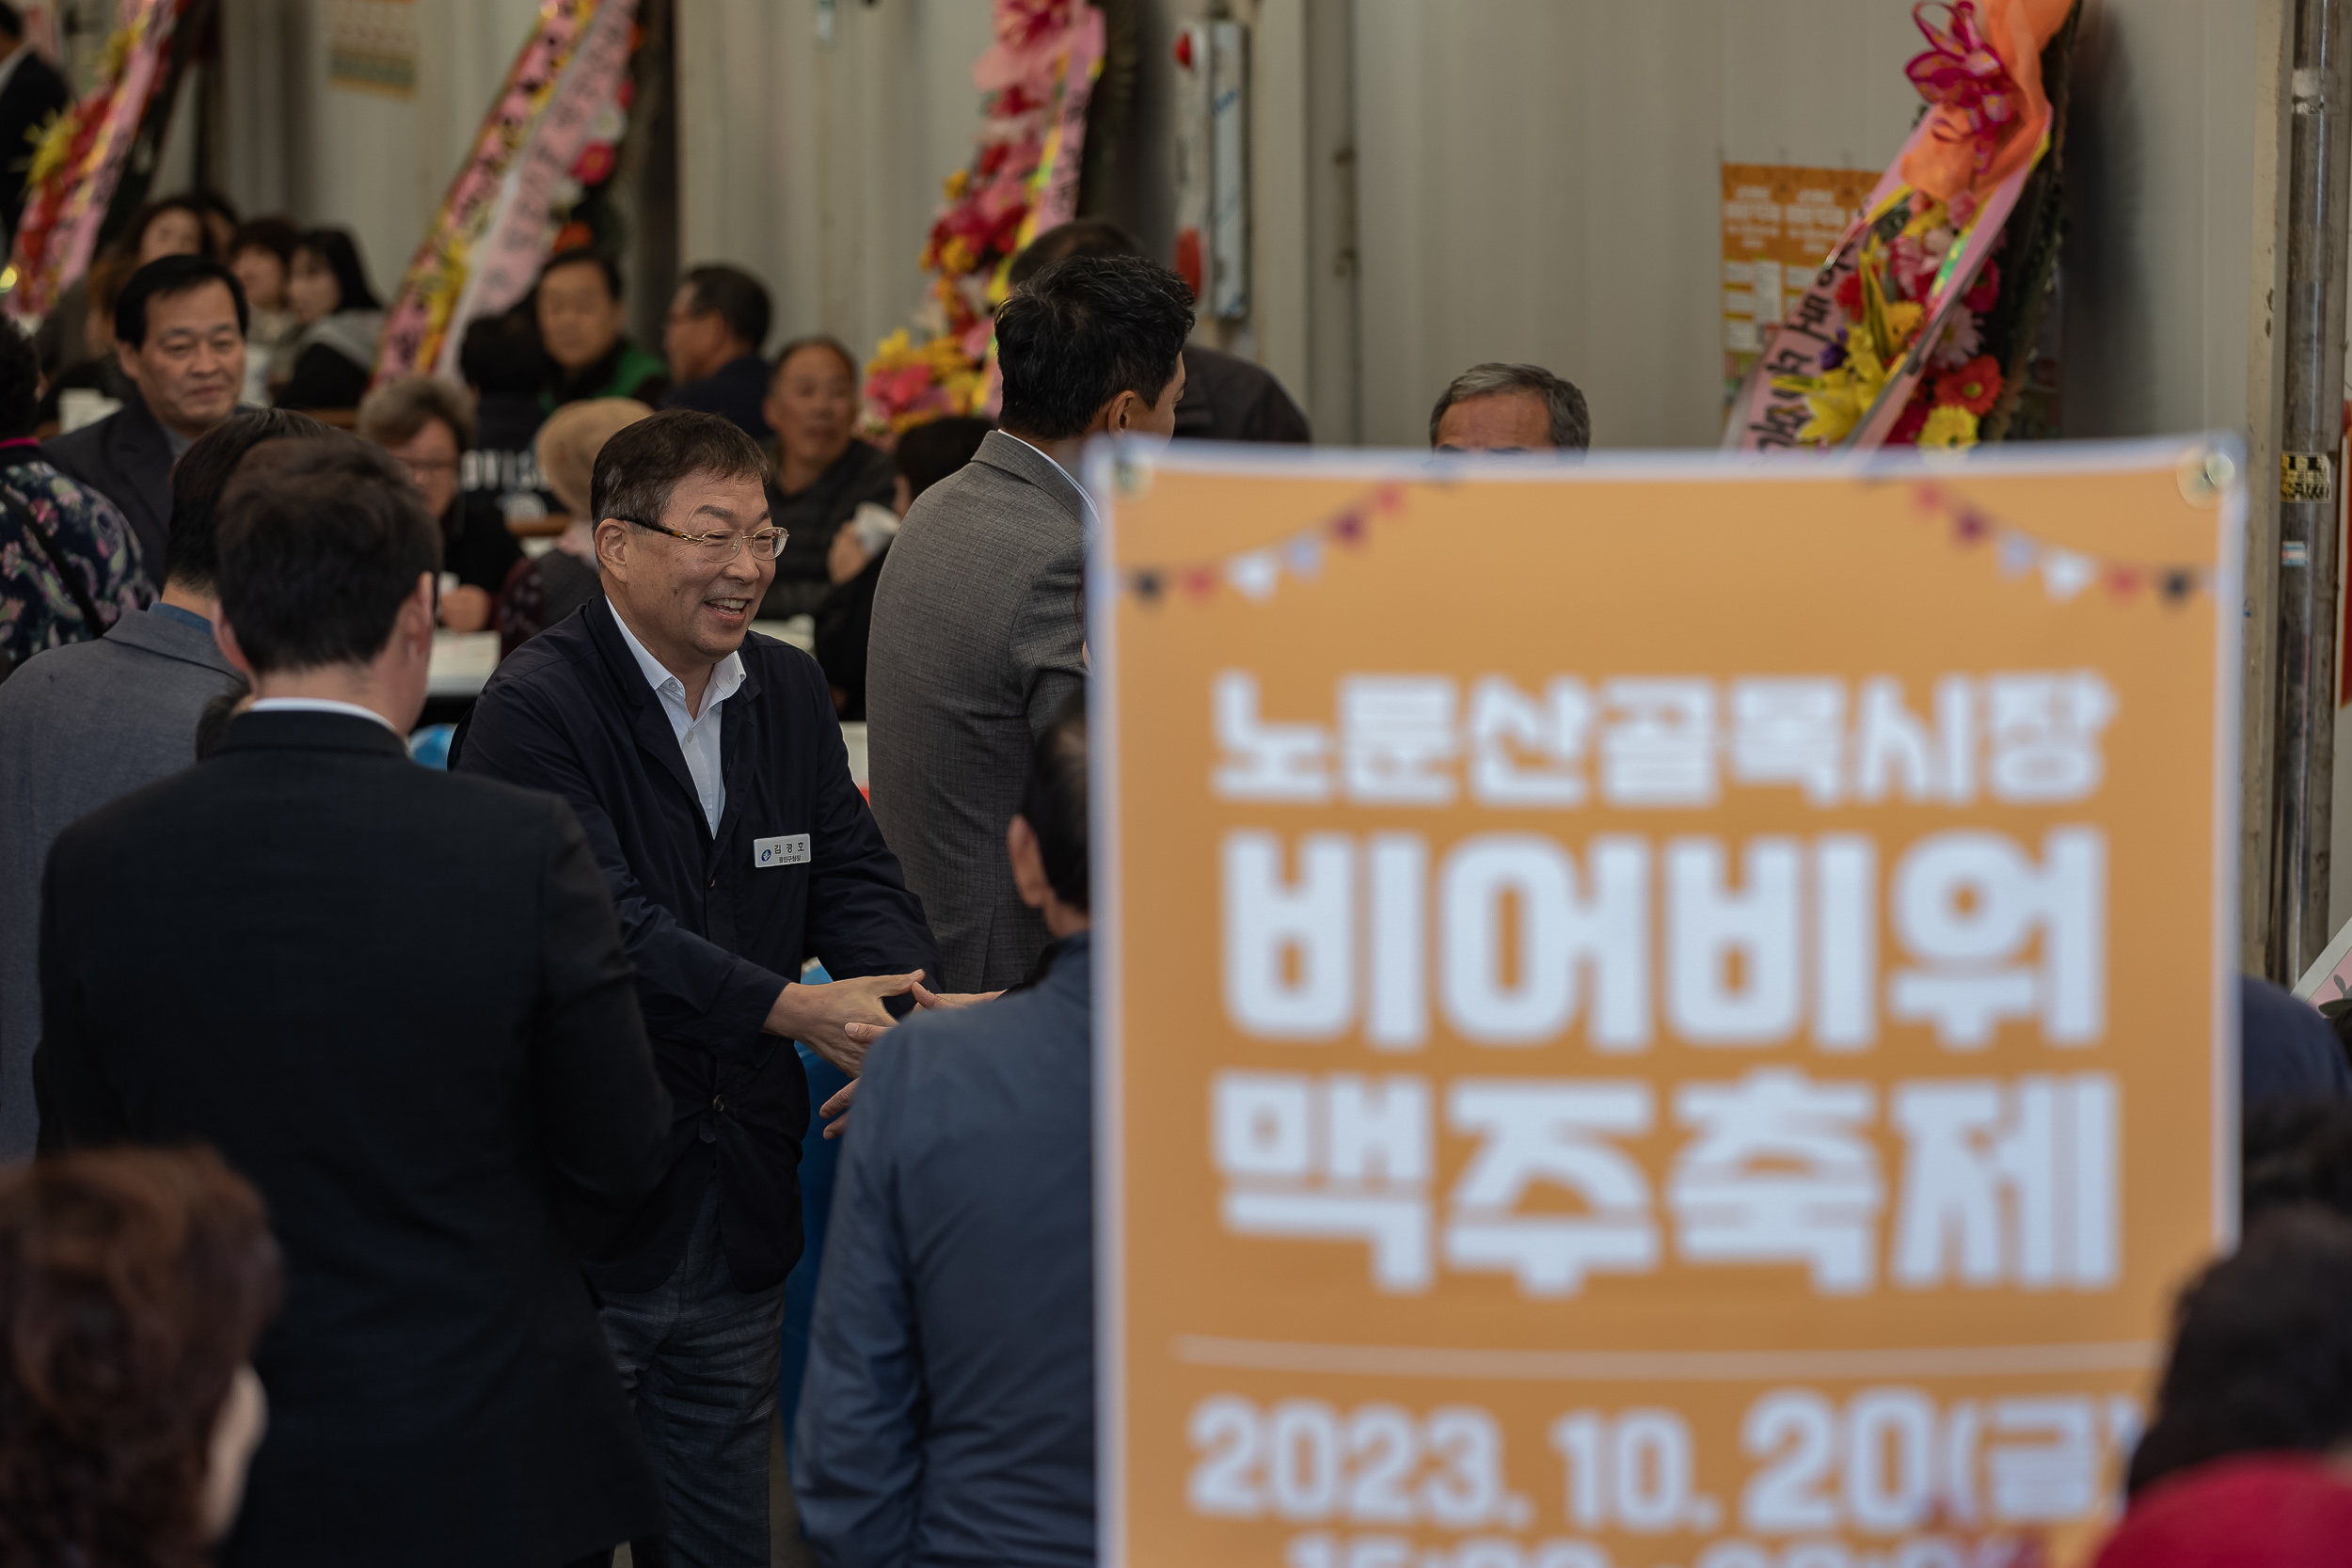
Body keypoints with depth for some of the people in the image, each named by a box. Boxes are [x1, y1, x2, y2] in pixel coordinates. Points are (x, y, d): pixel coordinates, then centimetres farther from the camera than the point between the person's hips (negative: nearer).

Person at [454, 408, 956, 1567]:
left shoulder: (788, 693, 12)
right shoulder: (535, 710, -13)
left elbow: (854, 879, 6)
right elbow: (600, 925, -22)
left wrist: (906, 998, -16)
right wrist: (794, 1010, -29)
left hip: (738, 1218, 7)